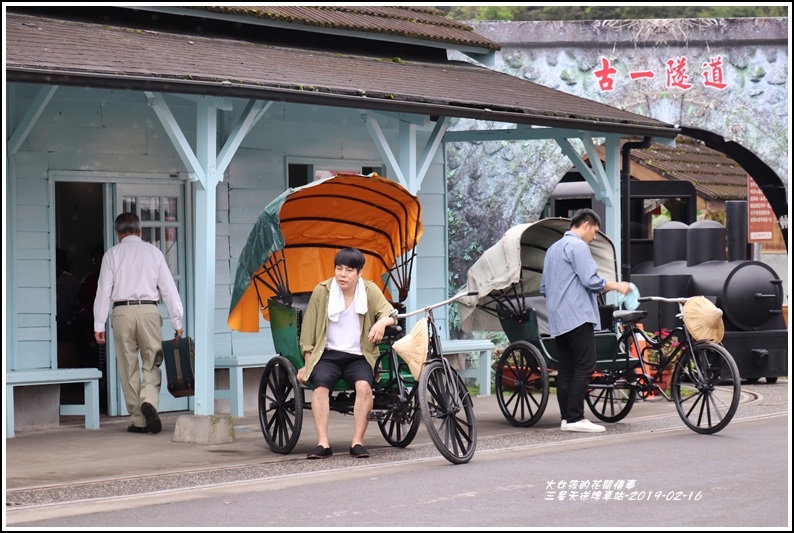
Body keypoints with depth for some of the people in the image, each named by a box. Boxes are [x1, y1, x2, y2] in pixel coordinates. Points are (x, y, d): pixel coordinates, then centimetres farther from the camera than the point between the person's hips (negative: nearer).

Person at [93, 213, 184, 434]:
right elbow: (168, 288, 6)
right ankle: (149, 401, -19)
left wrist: (99, 325, 4)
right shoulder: (153, 252, 8)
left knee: (128, 367, 6)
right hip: (148, 310, 0)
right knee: (152, 362, 8)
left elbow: (104, 290, 2)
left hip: (122, 311, 0)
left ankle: (138, 420, 8)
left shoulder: (112, 254, 6)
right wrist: (177, 322, 8)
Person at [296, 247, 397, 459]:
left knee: (364, 385, -30)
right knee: (320, 385, -30)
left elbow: (390, 313, -5)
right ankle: (322, 444, -32)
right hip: (328, 354, 0)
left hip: (359, 356, 0)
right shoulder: (322, 291, 0)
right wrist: (308, 364, 5)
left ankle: (357, 442, -25)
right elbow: (308, 329, 7)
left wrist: (382, 322, -30)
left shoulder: (370, 290, 3)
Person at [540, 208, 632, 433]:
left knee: (566, 369, 7)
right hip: (577, 316, -10)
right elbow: (591, 280, -14)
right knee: (585, 366, -11)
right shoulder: (577, 246, -6)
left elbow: (544, 288, 27)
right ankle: (575, 417, -16)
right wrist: (617, 286, -2)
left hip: (557, 320, 10)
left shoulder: (553, 249, 23)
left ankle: (566, 417, 4)